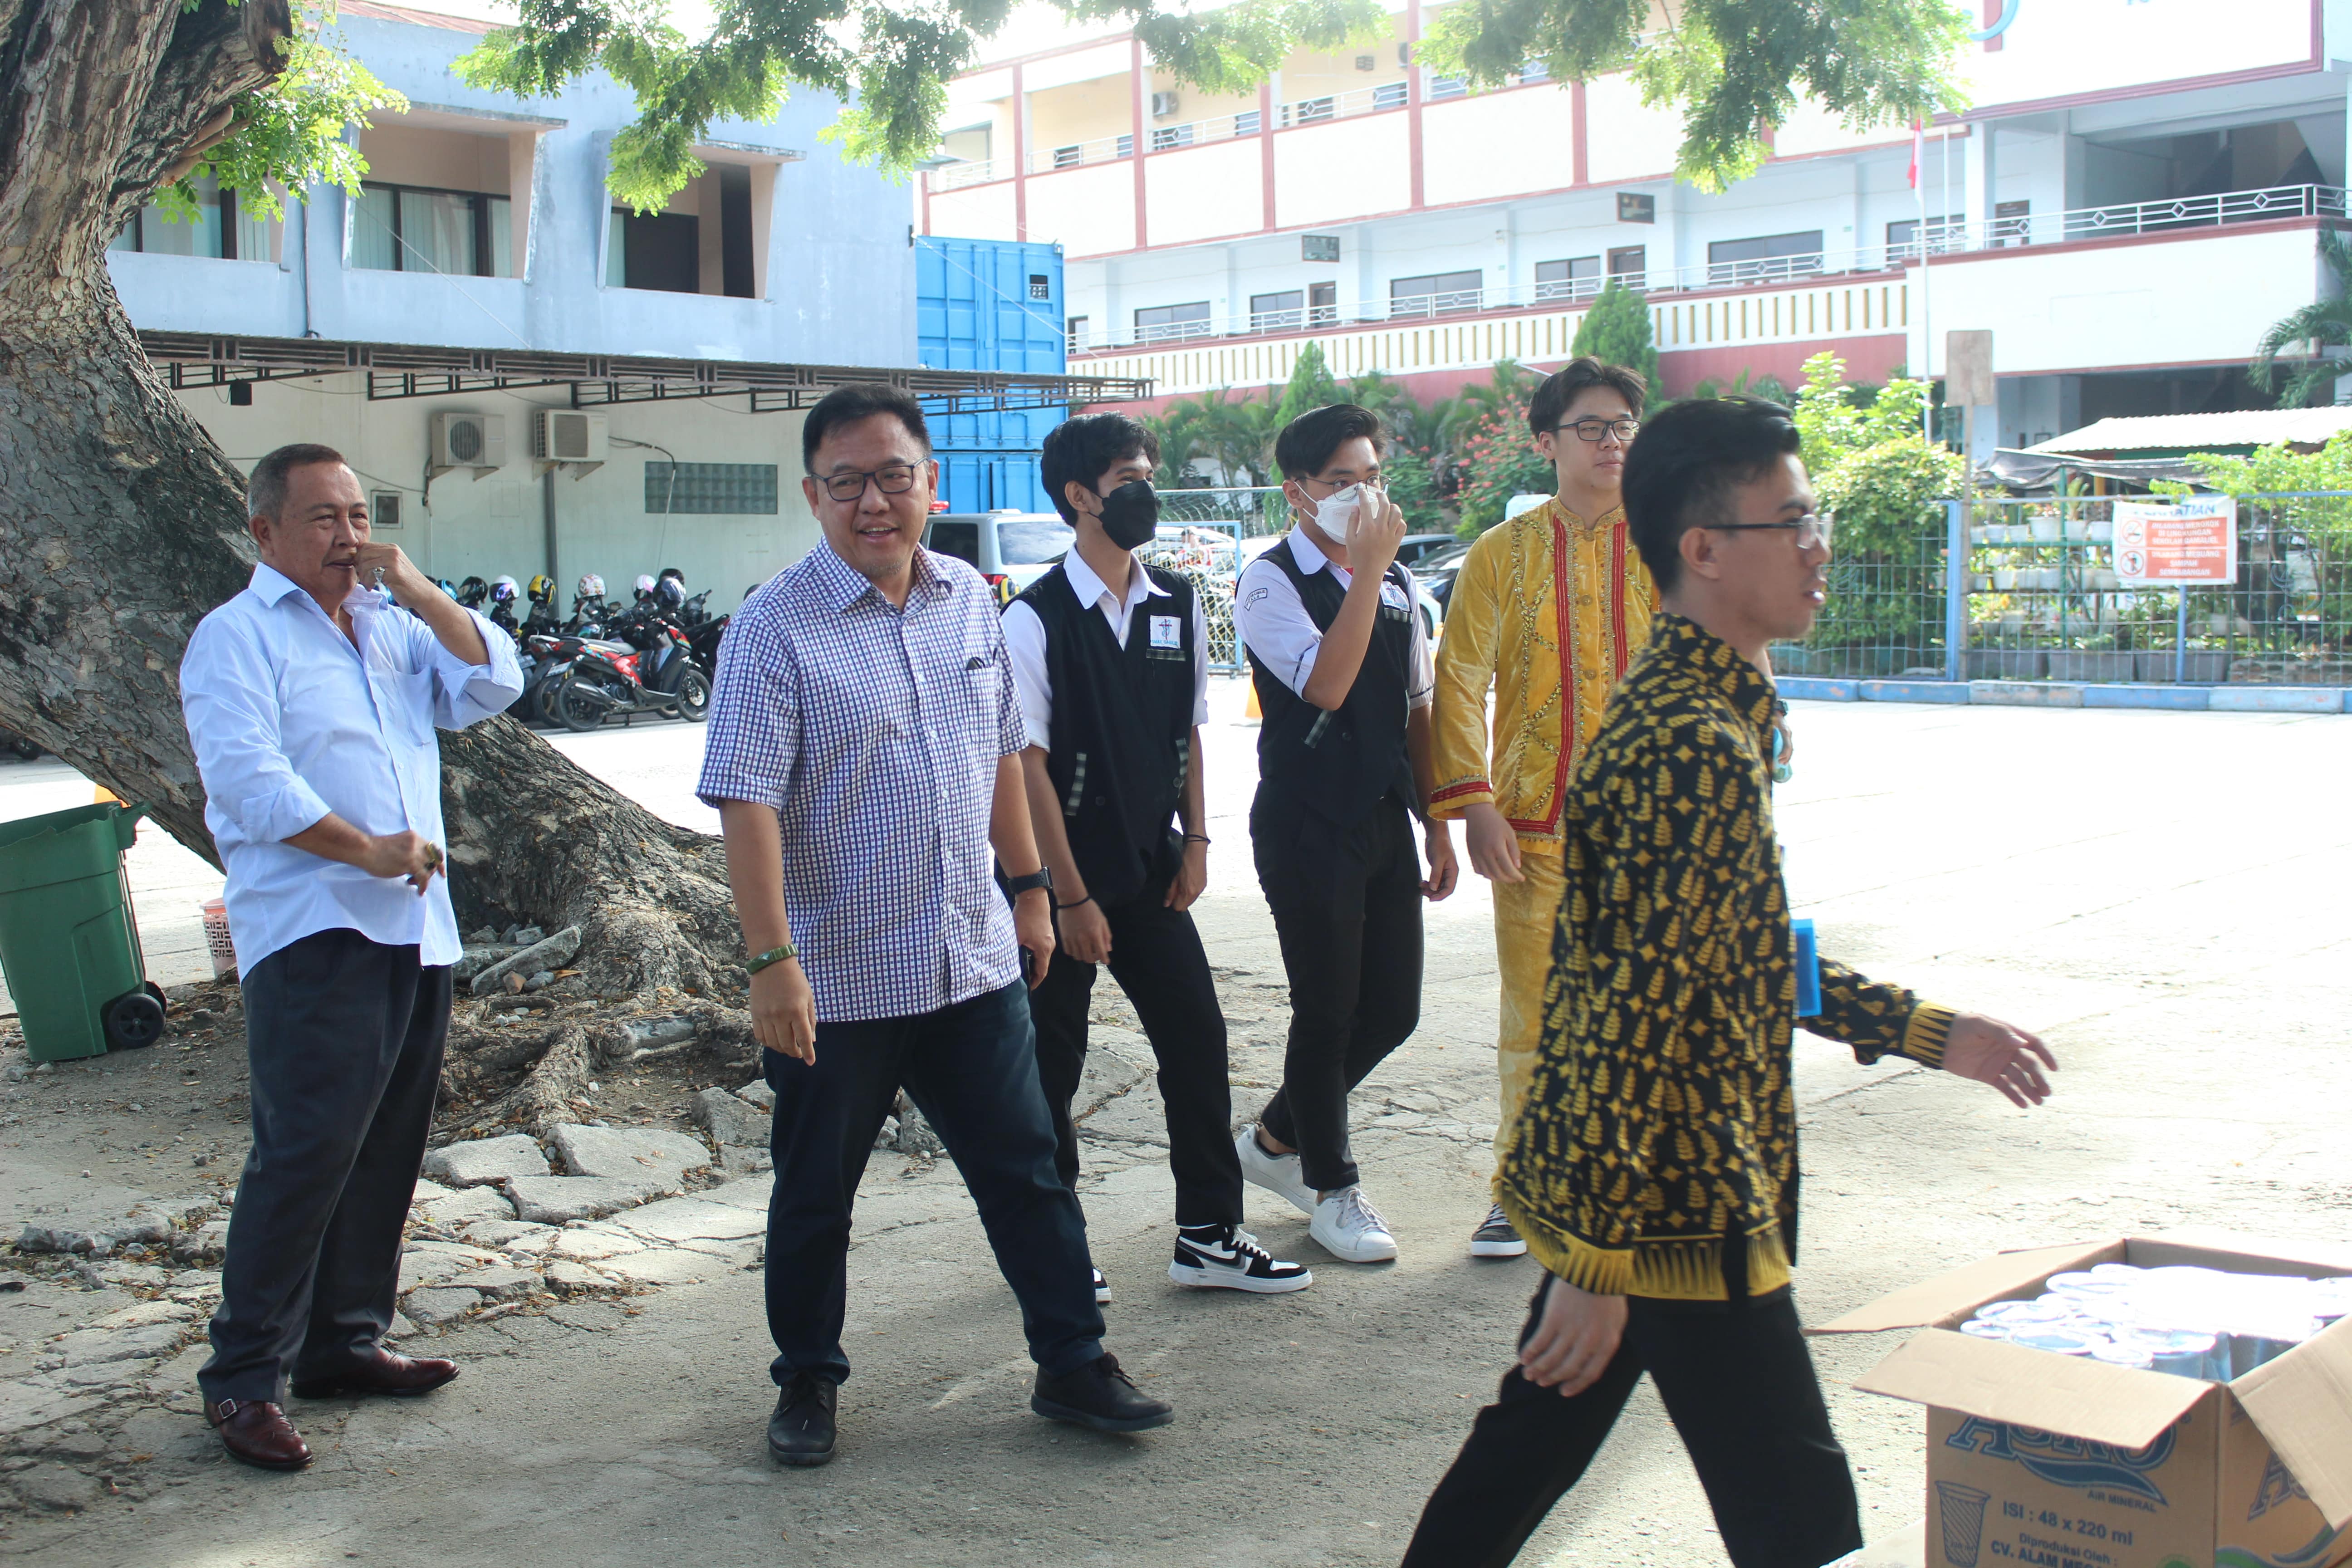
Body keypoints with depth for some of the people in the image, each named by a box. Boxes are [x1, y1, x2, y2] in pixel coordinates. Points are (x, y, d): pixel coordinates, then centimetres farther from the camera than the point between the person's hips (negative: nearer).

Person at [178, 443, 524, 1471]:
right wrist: (366, 849, -17)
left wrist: (417, 590, -1)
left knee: (387, 1151, 11)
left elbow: (490, 687, 8)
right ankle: (244, 1379, -2)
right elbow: (248, 779, -14)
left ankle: (343, 1343, 22)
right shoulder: (238, 638, -2)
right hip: (313, 936, -7)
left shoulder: (393, 627, 19)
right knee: (305, 1153, -11)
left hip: (416, 932, 7)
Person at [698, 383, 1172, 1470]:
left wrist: (1030, 886, 17)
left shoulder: (968, 601, 6)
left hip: (974, 963, 4)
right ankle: (808, 1382, 30)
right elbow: (748, 805, -18)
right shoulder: (776, 627, -12)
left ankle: (1073, 1367, 23)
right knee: (815, 1197, 12)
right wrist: (772, 961, -23)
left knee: (1027, 1174, 9)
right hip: (836, 982, -4)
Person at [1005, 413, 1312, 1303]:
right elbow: (1027, 763, -13)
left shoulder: (1177, 607, 4)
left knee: (1196, 1038, 4)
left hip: (1151, 869, 5)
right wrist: (1071, 897, -14)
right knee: (1052, 1062, 6)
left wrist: (1194, 844, 5)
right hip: (1061, 878, -5)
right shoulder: (1037, 618, -13)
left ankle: (1210, 1234, 17)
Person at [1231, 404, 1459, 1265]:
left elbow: (1416, 707, 15)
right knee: (1328, 1012, 2)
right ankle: (1331, 1189, 21)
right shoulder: (1271, 582, -9)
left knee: (1394, 1007, 9)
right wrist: (1368, 570, -22)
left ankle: (1276, 1137, 31)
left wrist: (1437, 823, 14)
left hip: (1385, 820, 7)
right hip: (1308, 827, -7)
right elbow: (1326, 685, -24)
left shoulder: (1397, 581, 12)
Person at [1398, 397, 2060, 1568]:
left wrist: (1930, 1034, 18)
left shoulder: (1690, 710, 11)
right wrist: (1594, 1261, -24)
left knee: (1539, 1434, 21)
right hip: (1679, 1210, -10)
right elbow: (1636, 1016, -25)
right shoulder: (1699, 748, -22)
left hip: (1613, 1186, 10)